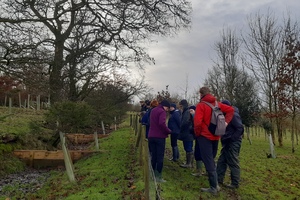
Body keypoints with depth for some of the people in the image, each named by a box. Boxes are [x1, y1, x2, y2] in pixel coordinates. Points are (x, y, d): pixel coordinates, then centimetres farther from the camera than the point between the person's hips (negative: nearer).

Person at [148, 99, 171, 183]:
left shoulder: (153, 110, 16)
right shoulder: (162, 111, -11)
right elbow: (162, 123, -25)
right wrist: (168, 131, -10)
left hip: (151, 136, 7)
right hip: (159, 137, -7)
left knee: (153, 157, 13)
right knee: (160, 157, 1)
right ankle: (158, 176, 4)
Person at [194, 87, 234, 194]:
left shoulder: (201, 105, -14)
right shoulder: (217, 103, 7)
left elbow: (197, 122, -22)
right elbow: (230, 110, 9)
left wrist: (197, 133, -6)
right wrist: (226, 122, 4)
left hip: (205, 136, -7)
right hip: (215, 136, 7)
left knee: (208, 161, -1)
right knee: (211, 159, 20)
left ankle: (213, 187, 3)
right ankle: (215, 183, 25)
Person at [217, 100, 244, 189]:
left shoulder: (233, 115, -16)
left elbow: (240, 129, -23)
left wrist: (231, 139, -20)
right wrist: (224, 139, 7)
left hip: (233, 143, -10)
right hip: (227, 143, 10)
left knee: (233, 163, 0)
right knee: (221, 161, 13)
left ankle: (235, 184, 12)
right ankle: (218, 179, 22)